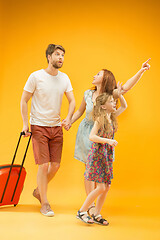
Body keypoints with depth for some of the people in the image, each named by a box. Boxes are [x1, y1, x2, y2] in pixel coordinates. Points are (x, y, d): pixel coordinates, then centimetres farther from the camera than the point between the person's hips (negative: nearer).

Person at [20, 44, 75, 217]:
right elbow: (24, 101, -3)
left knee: (55, 165, 5)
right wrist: (25, 123, -10)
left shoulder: (64, 78, 6)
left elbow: (72, 101, 7)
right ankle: (44, 203, 9)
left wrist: (69, 117, -12)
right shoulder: (36, 76, -8)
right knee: (44, 165, -8)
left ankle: (38, 191, 31)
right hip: (39, 126, -5)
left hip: (56, 127, 5)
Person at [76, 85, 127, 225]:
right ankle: (82, 212, 7)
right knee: (101, 187, -7)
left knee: (107, 186, 7)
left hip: (107, 155, 8)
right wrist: (108, 140, -31)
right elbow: (91, 136, -22)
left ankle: (97, 215, 18)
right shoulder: (100, 119, -14)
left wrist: (120, 94, 12)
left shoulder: (112, 117, 8)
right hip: (98, 154, -8)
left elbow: (124, 106, 23)